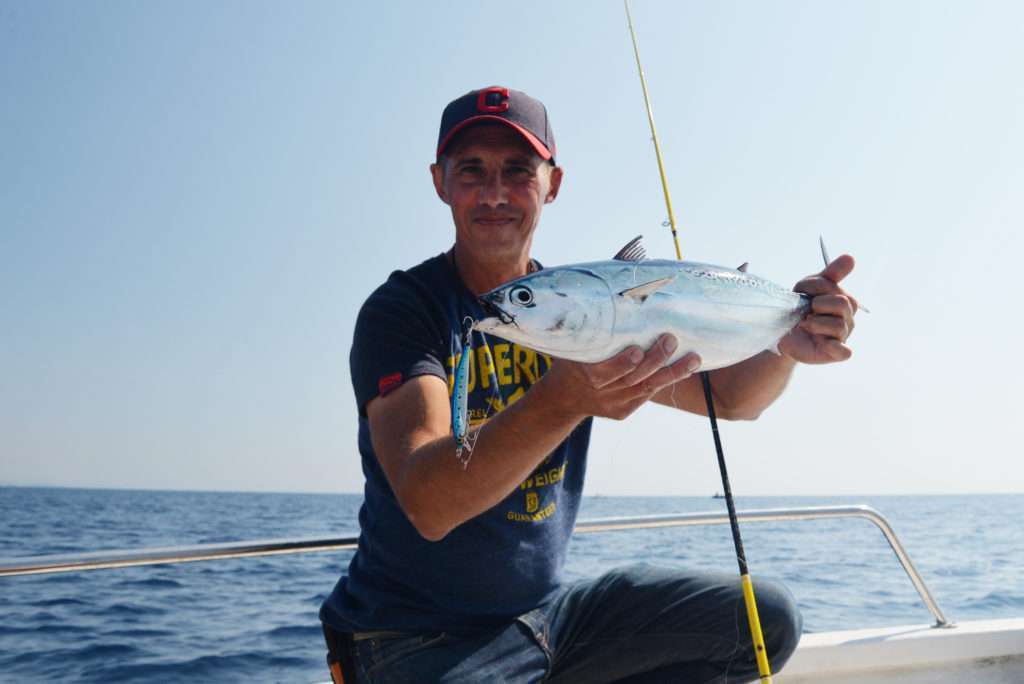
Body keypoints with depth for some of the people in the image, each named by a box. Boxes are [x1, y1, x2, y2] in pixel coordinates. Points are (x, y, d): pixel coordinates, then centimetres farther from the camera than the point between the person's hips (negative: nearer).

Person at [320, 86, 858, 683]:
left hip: (548, 608, 6)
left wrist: (788, 343, -20)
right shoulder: (402, 309, -16)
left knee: (769, 619, 1)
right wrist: (561, 400, -45)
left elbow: (729, 397, 1)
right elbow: (426, 504, -30)